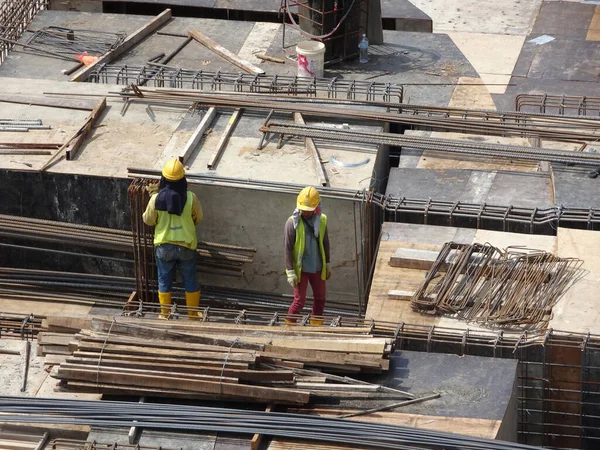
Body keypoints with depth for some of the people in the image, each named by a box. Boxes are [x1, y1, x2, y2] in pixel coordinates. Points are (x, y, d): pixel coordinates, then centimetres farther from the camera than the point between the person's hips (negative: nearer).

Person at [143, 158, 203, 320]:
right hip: (186, 246, 0)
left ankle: (165, 315, 29)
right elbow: (198, 218, -1)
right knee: (190, 280, 16)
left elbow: (148, 220, -3)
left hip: (164, 246, 0)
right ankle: (193, 314, 28)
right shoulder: (190, 198, -17)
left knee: (164, 280, 17)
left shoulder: (156, 199, -18)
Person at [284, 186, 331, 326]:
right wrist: (290, 271, -15)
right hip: (300, 268, -5)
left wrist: (327, 264, 14)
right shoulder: (292, 223, -16)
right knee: (299, 300, -3)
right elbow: (288, 248, -14)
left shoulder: (322, 220, -3)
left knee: (320, 297, 16)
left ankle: (316, 324, 35)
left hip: (317, 267, 5)